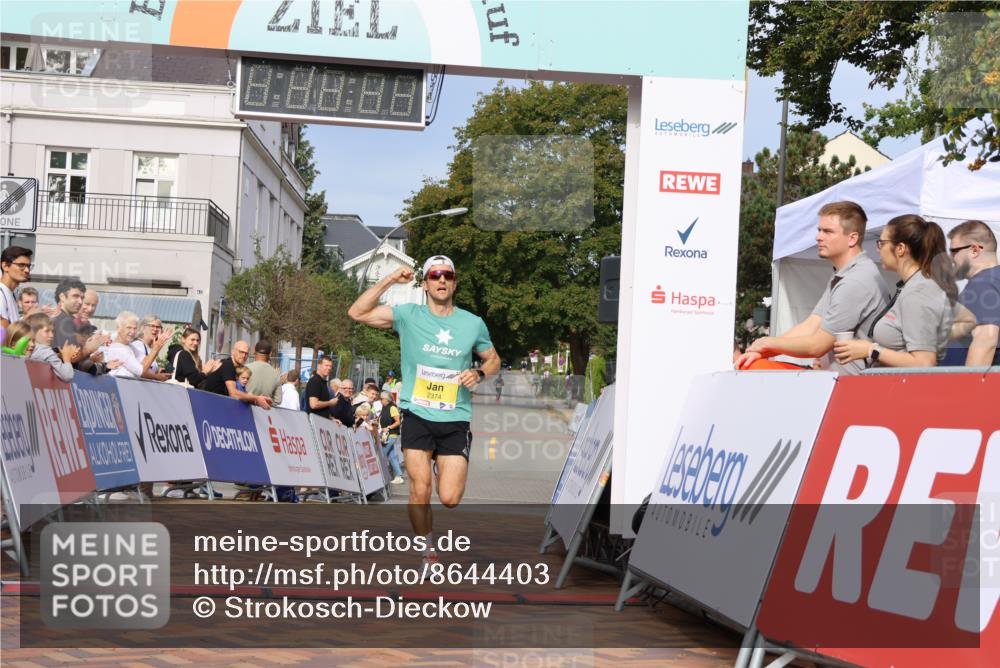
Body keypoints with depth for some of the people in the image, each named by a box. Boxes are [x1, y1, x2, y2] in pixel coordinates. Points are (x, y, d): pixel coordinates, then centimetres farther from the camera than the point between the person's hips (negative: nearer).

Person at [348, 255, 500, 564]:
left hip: (455, 420, 1)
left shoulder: (473, 323, 4)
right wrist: (389, 280, -14)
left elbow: (493, 359, 19)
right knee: (420, 491, -9)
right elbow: (357, 312, -7)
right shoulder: (408, 315, 0)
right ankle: (427, 552, 15)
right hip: (417, 415, -1)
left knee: (450, 498, -8)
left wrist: (479, 373, -4)